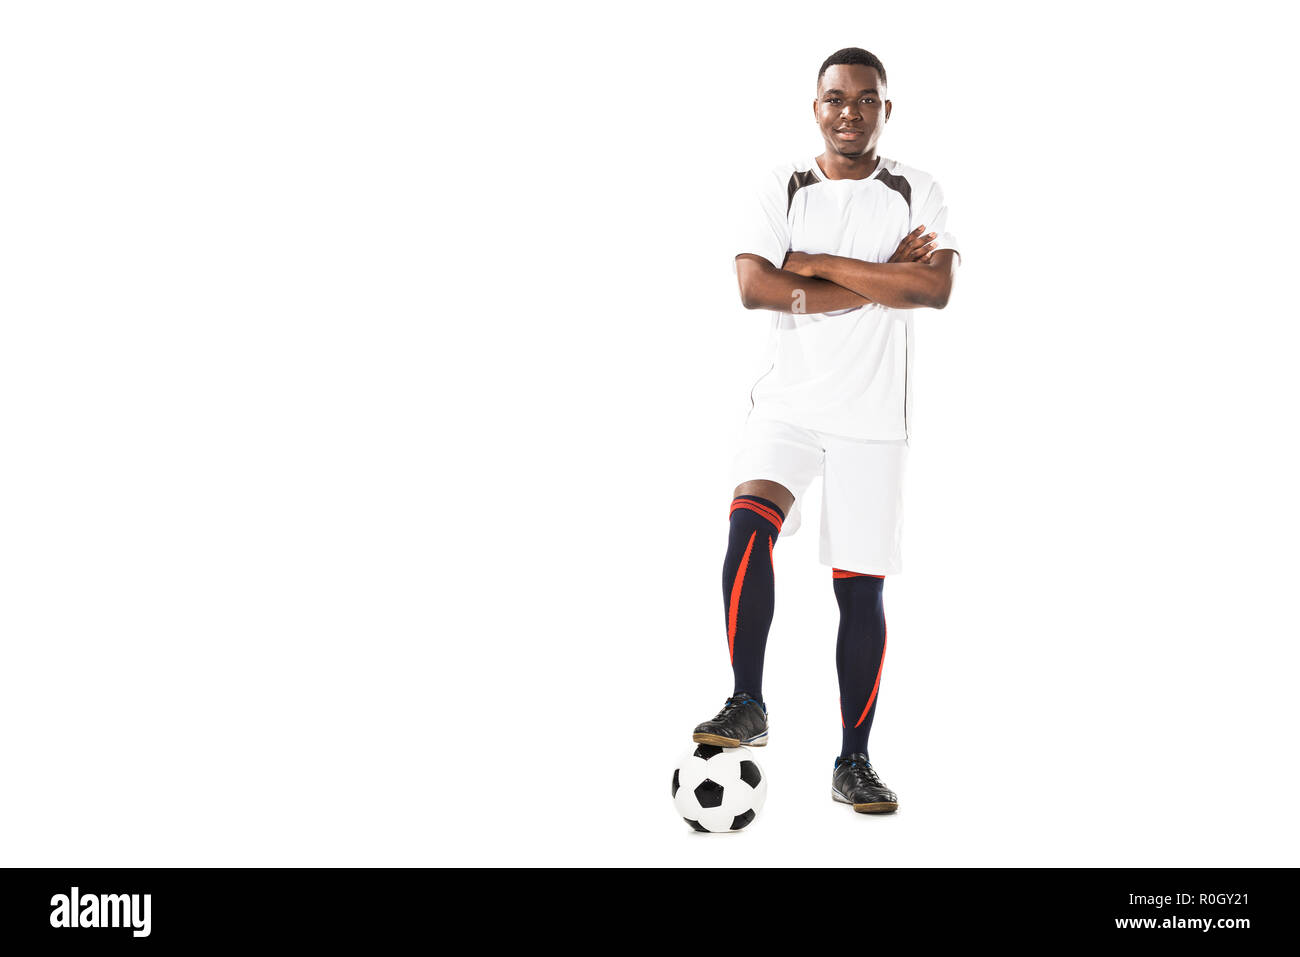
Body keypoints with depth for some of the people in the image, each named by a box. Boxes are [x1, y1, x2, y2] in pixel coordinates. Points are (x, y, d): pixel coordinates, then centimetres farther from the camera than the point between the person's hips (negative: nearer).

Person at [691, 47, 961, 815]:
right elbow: (755, 288, -11)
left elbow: (937, 288, -13)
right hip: (789, 401, 0)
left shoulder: (918, 193, 5)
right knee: (749, 524, -26)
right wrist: (880, 280, -13)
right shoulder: (783, 189, 5)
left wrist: (824, 265, -14)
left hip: (874, 416, 0)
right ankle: (748, 705, -15)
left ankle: (854, 762, 13)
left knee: (860, 587, 2)